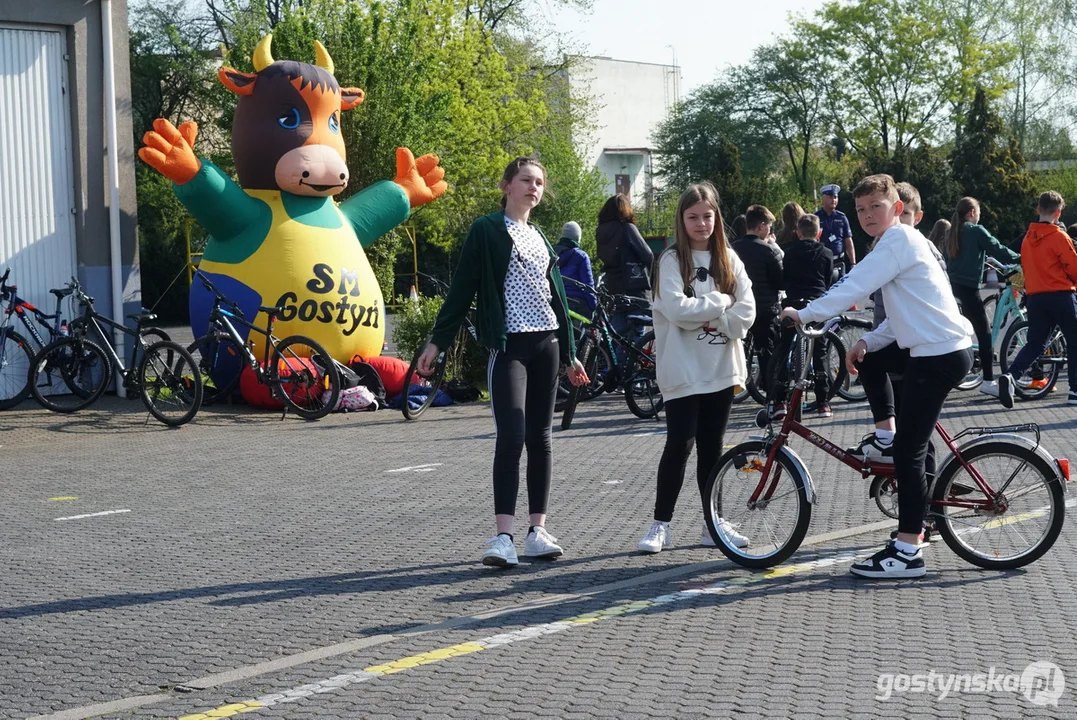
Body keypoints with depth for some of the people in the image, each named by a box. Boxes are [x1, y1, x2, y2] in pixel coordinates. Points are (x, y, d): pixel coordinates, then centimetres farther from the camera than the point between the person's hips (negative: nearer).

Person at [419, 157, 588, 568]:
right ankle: (503, 538, -17)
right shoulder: (487, 230, -1)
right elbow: (462, 288, -4)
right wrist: (437, 341, -9)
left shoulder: (540, 238, 18)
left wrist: (569, 353, 24)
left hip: (546, 344, 6)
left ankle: (537, 531, 11)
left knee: (540, 438, 6)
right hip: (509, 345, -6)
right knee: (511, 436, -15)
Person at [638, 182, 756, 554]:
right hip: (683, 370, -4)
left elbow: (746, 313, -1)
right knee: (679, 446, -5)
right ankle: (661, 524, 4)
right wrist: (720, 303, -10)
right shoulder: (672, 260, -3)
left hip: (721, 369, 4)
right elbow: (675, 309, -18)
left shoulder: (728, 260, 8)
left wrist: (707, 319, -12)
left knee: (711, 447, 11)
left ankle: (714, 523, 19)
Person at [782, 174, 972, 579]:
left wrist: (803, 314, -15)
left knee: (908, 450, -8)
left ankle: (908, 552, -5)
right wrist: (867, 342, 8)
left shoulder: (899, 239, -11)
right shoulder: (902, 242, 20)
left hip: (940, 355, -10)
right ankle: (885, 435, 30)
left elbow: (853, 286, -19)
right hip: (930, 347, 10)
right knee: (868, 361, 26)